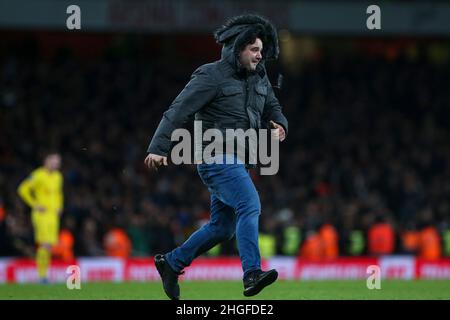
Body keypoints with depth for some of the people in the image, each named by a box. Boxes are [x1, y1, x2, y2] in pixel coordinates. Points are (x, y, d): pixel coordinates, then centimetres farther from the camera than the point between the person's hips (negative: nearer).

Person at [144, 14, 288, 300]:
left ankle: (171, 263, 25)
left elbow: (272, 108, 20)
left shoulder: (259, 77, 14)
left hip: (239, 161, 9)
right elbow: (178, 111, -12)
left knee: (223, 227, 10)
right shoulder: (212, 76, -9)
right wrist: (159, 148, -21)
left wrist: (279, 126, -5)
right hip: (216, 157, -9)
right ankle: (252, 274, -32)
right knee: (250, 205, -25)